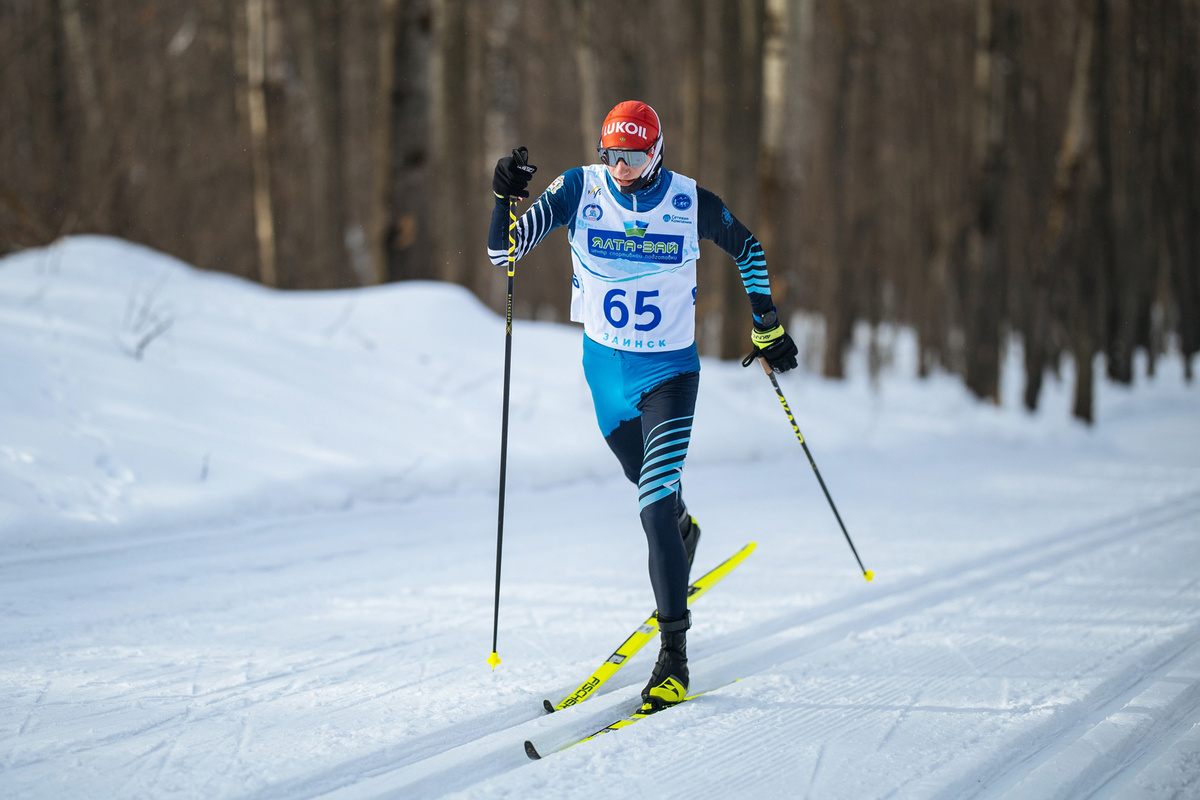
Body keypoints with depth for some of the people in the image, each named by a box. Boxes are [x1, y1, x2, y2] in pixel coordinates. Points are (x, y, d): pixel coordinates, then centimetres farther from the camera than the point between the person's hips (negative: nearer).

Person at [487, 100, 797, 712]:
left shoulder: (691, 203, -14)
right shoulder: (579, 190, -12)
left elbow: (748, 249, 5)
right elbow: (504, 252, -15)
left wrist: (767, 326, 4)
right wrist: (506, 199, -33)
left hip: (670, 370, -3)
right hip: (606, 366, 3)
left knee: (656, 501, -17)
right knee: (650, 488, 23)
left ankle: (674, 654, -14)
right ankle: (683, 533, 61)